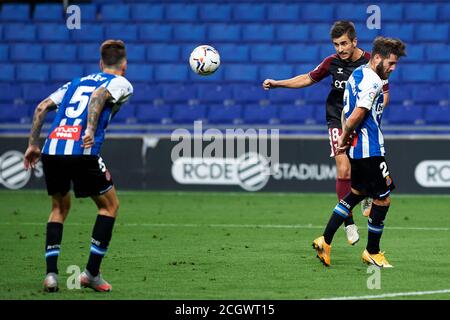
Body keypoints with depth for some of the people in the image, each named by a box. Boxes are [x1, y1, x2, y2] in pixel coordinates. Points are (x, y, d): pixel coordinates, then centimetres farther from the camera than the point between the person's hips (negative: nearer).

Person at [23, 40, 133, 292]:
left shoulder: (77, 82, 27)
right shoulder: (121, 83, 11)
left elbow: (42, 107, 19)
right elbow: (98, 96, -12)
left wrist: (33, 144, 21)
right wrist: (91, 131, -22)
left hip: (51, 149, 5)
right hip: (83, 152, -5)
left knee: (60, 207, 24)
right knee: (110, 205, 14)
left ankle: (51, 273, 11)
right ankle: (92, 273, 9)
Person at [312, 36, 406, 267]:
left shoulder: (357, 74, 12)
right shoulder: (373, 81, -19)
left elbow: (346, 110, 18)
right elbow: (357, 115, -24)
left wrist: (344, 136, 13)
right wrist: (345, 138, -10)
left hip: (356, 148, 10)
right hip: (370, 150, -10)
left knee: (358, 192, 22)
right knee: (383, 199, 1)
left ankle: (325, 241, 17)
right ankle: (372, 252, 12)